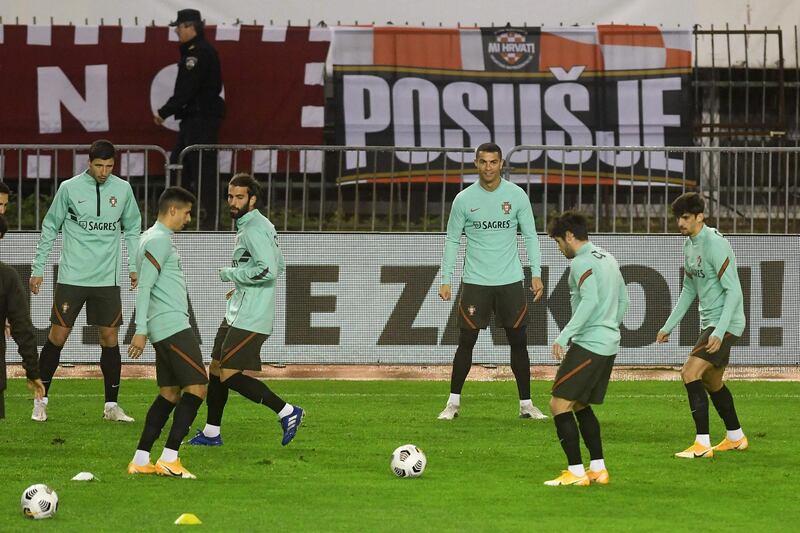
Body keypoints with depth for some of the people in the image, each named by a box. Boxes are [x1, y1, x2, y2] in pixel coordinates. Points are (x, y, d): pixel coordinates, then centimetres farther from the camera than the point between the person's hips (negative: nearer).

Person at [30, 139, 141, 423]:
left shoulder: (123, 189, 4)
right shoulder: (69, 188, -3)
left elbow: (132, 229, 15)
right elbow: (50, 228, 3)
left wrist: (134, 266, 7)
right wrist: (37, 269, 3)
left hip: (107, 280, 2)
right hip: (71, 278, -2)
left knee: (110, 339, 2)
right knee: (57, 336, -1)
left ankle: (111, 405, 11)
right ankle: (41, 400, 11)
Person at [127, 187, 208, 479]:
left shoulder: (153, 237, 20)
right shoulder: (159, 240, -11)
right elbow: (144, 287, -17)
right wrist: (141, 331, -20)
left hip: (163, 330, 10)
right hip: (173, 326, -10)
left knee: (170, 393, 11)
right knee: (197, 387, -11)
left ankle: (141, 460, 8)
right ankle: (169, 459, -14)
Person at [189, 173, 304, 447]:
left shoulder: (254, 230, -17)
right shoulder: (255, 226, 15)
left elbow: (269, 270, -28)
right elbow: (277, 265, 24)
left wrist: (230, 274, -16)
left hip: (250, 319, -10)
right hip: (237, 313, 10)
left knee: (229, 376, -12)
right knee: (216, 368, 14)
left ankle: (287, 412, -9)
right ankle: (211, 432, 22)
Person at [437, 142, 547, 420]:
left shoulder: (517, 196, 0)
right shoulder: (464, 199, -1)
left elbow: (530, 237, 5)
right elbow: (452, 241, 5)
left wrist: (536, 274, -3)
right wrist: (445, 280, 0)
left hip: (510, 282, 1)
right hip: (475, 282, -1)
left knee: (518, 342, 3)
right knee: (466, 343, -1)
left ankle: (526, 404, 11)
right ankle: (453, 403, 8)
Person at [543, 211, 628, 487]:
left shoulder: (582, 262, -11)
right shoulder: (608, 259, 17)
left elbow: (590, 300, -24)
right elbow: (622, 300, 23)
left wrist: (564, 336, -25)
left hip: (587, 346, -10)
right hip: (609, 345, 10)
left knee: (559, 404, -6)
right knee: (581, 405, 20)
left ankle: (576, 472, -10)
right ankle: (598, 469, 17)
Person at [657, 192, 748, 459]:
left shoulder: (715, 244, -19)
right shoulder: (689, 244, 10)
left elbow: (733, 290, -22)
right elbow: (689, 291, 21)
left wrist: (720, 332, -28)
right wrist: (668, 326, 19)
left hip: (726, 324, -10)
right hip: (709, 322, 10)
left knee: (691, 372, -19)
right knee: (711, 381, 19)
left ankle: (702, 444, -18)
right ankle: (735, 437, 36)